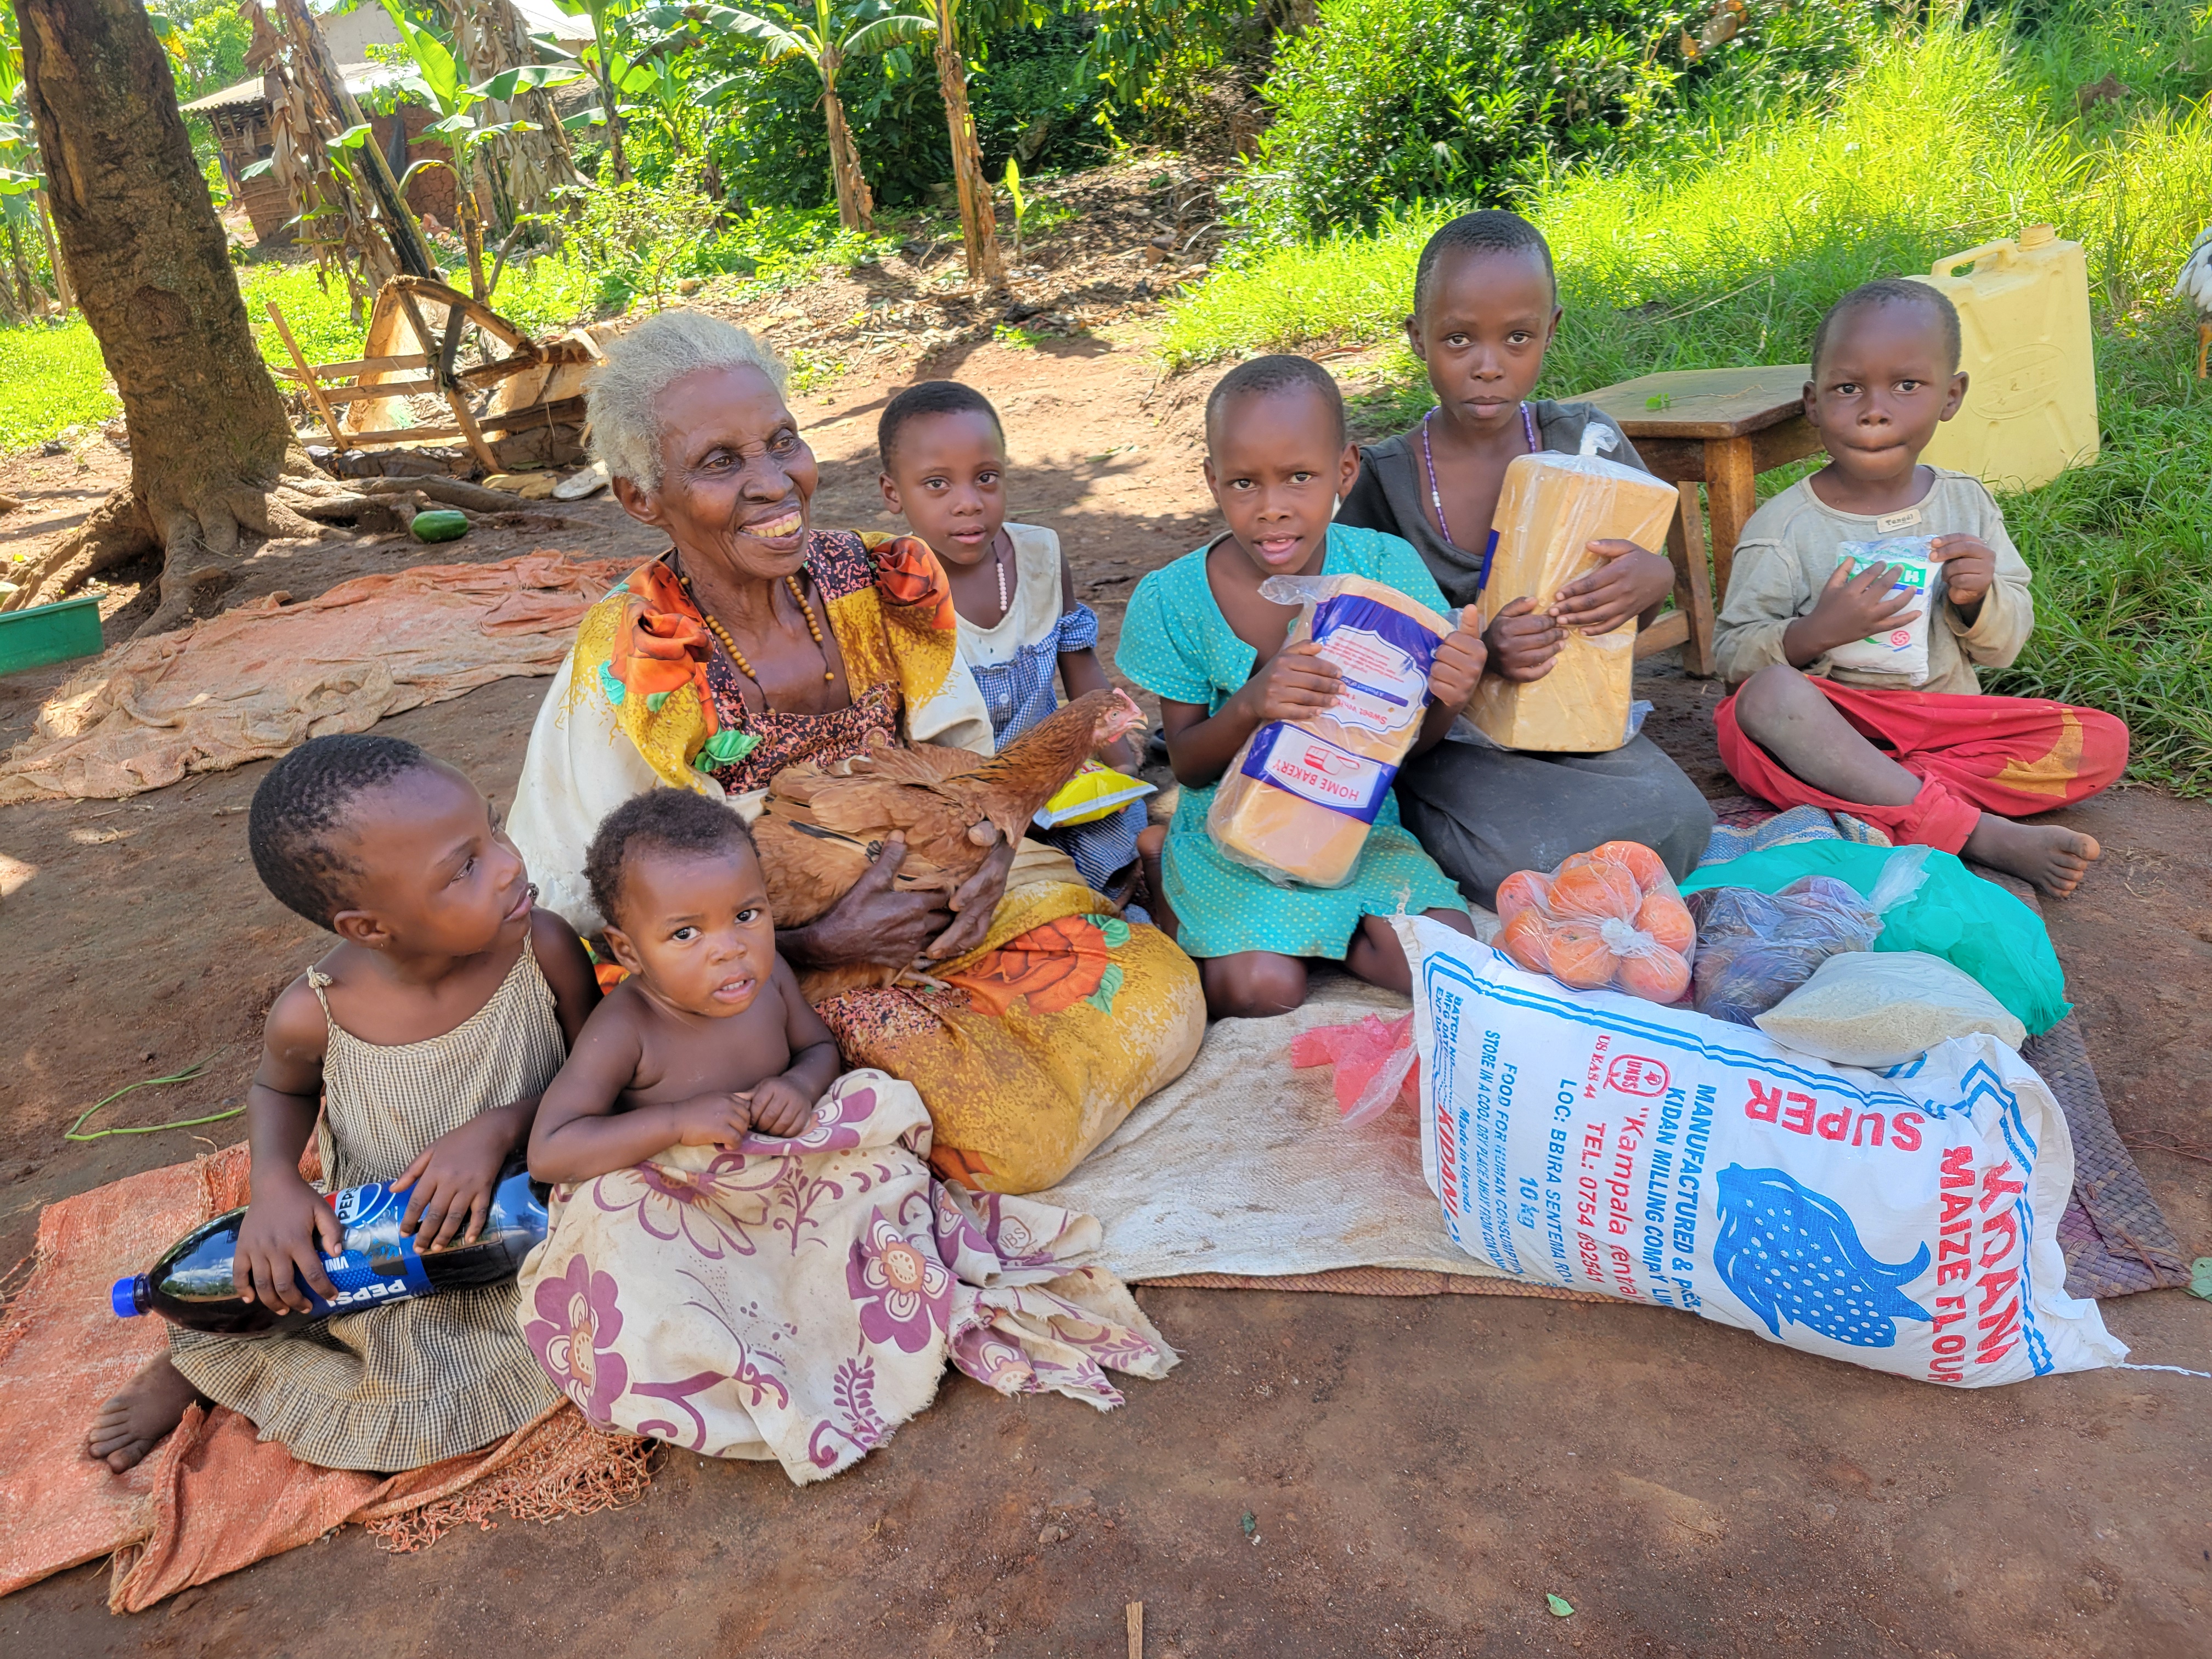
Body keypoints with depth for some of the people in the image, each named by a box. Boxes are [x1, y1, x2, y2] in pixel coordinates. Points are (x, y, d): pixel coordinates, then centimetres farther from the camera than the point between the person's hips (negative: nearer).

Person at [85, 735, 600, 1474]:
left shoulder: (543, 947, -24)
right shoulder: (314, 1014, -21)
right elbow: (280, 1088, 4)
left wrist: (498, 1128, -28)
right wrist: (274, 1183, -15)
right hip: (379, 1245, 0)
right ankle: (198, 1359, 30)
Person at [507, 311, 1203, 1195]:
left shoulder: (875, 587, -7)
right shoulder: (624, 672, -19)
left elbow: (964, 756, 6)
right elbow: (590, 908, -13)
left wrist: (990, 847, -17)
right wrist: (817, 947, -23)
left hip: (930, 900, 5)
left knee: (1157, 989, -10)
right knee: (1014, 1122, -23)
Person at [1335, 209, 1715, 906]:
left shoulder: (1587, 441, 0)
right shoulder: (1383, 479, -6)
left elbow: (1646, 567, 10)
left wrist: (1655, 577, -16)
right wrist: (1477, 652, -25)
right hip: (1451, 740, -3)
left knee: (1676, 821, -24)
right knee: (1532, 858, -30)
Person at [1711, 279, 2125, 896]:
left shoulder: (1966, 503, 5)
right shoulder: (1782, 527, -6)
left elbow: (2005, 645, 10)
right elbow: (1733, 650, -7)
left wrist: (1977, 601, -14)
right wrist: (1816, 632, -25)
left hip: (1947, 716, 4)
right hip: (1835, 720, -4)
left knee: (2103, 741, -13)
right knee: (1771, 694, -36)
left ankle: (1872, 795, -26)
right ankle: (1982, 834, -35)